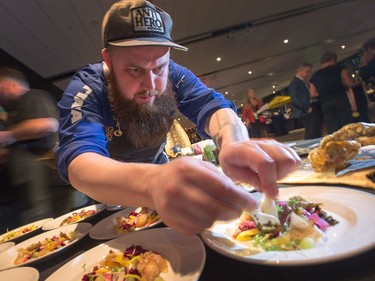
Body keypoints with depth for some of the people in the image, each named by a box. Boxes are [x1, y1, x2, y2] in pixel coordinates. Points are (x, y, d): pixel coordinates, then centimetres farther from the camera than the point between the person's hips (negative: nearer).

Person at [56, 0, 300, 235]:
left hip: (157, 168, 4)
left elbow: (211, 106, -29)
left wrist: (232, 142, -54)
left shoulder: (173, 75, -18)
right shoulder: (85, 90, -27)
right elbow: (78, 163, -43)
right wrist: (151, 182, -65)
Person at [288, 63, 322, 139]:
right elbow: (295, 99, -17)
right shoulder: (294, 83, -6)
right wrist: (307, 108, -19)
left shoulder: (305, 83, 23)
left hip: (313, 111, 9)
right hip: (306, 112, -9)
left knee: (317, 135, 9)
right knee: (311, 136, -11)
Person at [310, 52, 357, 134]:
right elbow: (348, 84, 0)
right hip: (341, 99, -2)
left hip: (325, 104, 2)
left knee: (332, 131, 0)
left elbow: (313, 93, 7)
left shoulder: (315, 76, 12)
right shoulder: (338, 68, 7)